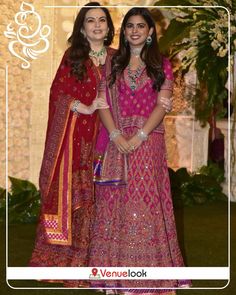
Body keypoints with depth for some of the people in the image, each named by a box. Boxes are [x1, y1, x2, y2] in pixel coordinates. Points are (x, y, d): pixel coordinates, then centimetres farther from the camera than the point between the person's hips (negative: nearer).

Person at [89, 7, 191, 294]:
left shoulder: (161, 65, 6)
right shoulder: (112, 63, 11)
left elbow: (162, 105, -3)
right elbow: (103, 102, 3)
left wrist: (139, 136, -15)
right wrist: (116, 135, -12)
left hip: (148, 140, -2)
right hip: (117, 140, 2)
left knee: (145, 202, -4)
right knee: (114, 203, 1)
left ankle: (148, 270, 3)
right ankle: (116, 270, 7)